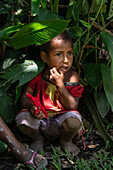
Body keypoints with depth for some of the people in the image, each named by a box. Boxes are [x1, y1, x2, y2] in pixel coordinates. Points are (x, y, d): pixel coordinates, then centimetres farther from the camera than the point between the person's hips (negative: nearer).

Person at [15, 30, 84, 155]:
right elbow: (24, 97, -3)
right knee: (21, 118, -28)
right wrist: (32, 106, -27)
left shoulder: (72, 77, -9)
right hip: (40, 118, 1)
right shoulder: (37, 75, -8)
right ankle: (38, 139, 8)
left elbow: (73, 106, -15)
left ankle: (66, 141, 6)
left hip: (60, 121, -1)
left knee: (74, 120, -32)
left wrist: (60, 84, -26)